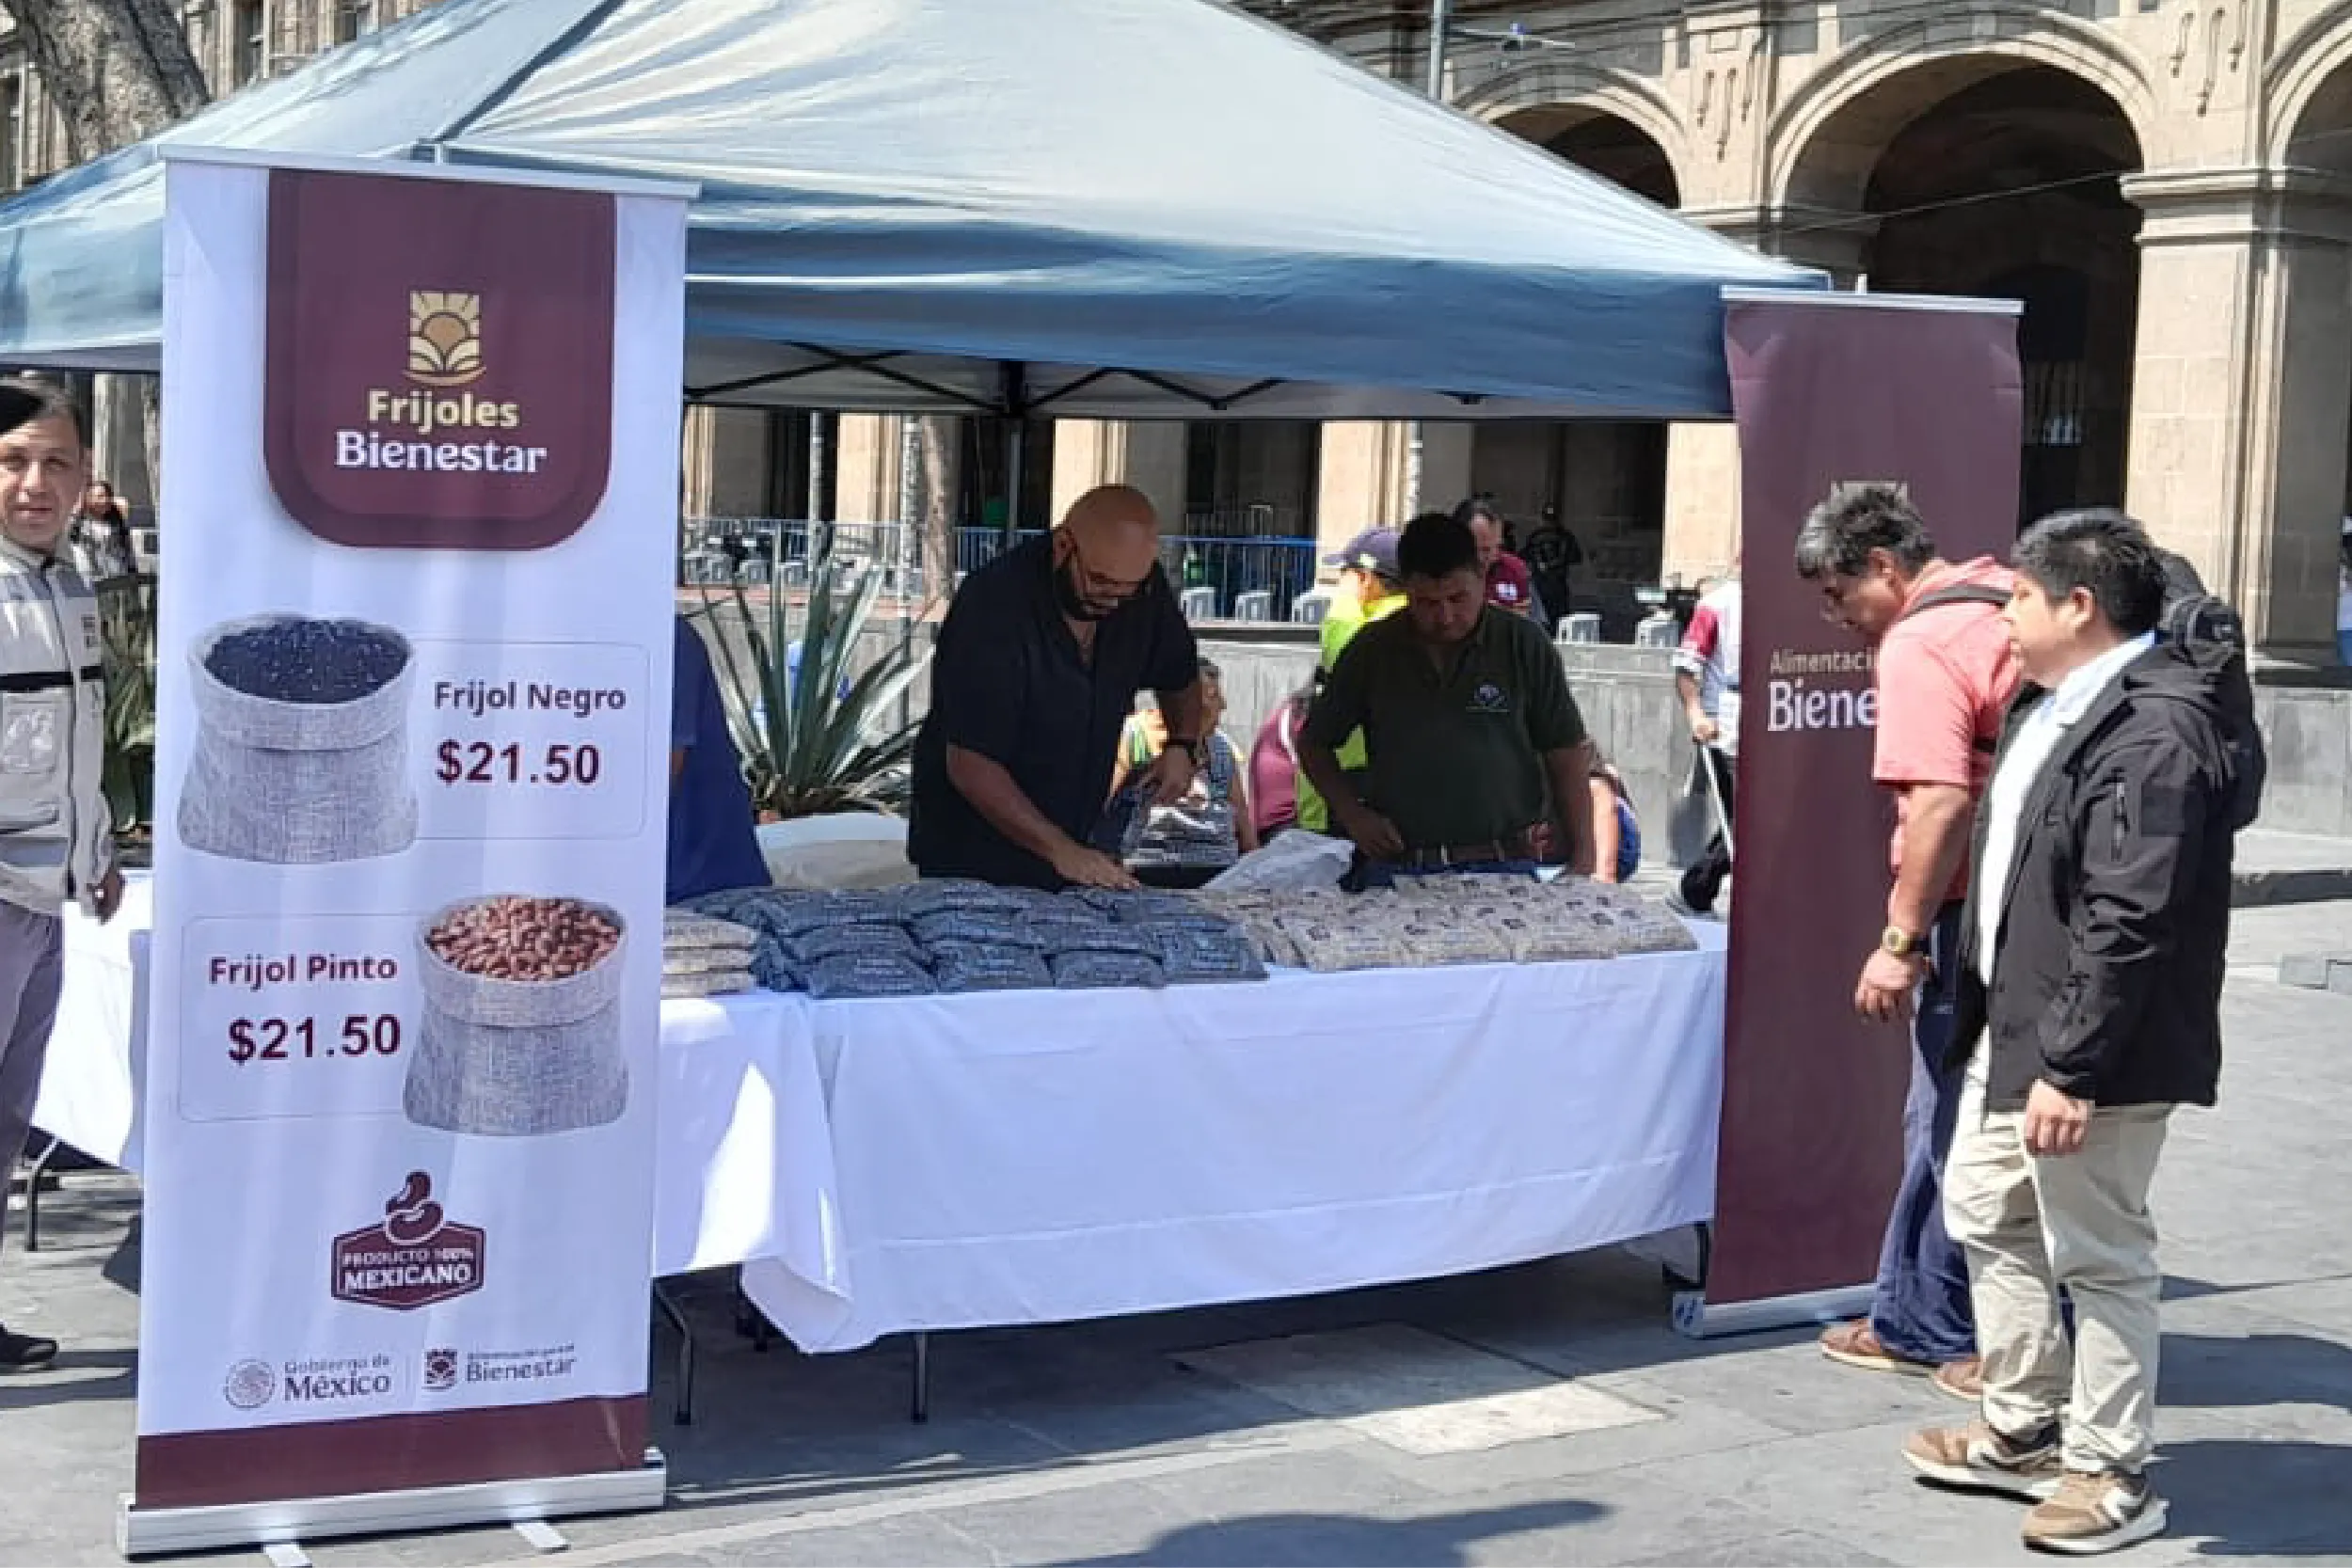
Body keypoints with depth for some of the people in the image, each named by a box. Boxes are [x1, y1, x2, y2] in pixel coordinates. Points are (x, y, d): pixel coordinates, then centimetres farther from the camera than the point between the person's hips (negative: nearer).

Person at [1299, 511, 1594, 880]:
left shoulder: (1524, 646, 2)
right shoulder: (1372, 652, 6)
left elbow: (1566, 759, 5)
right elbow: (1313, 743, 16)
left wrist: (1582, 857, -2)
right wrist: (1352, 813, 0)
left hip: (1504, 870, -1)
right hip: (1395, 868, 2)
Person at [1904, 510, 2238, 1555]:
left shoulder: (2154, 730, -22)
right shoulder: (2053, 702, 10)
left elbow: (2128, 922, -27)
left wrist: (2073, 1066, -27)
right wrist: (1983, 1011, 20)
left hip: (2088, 1052, -11)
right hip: (2011, 1030, 11)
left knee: (2099, 1257, 1)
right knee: (1988, 1223, 19)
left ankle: (2112, 1476, 14)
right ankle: (2022, 1433, 33)